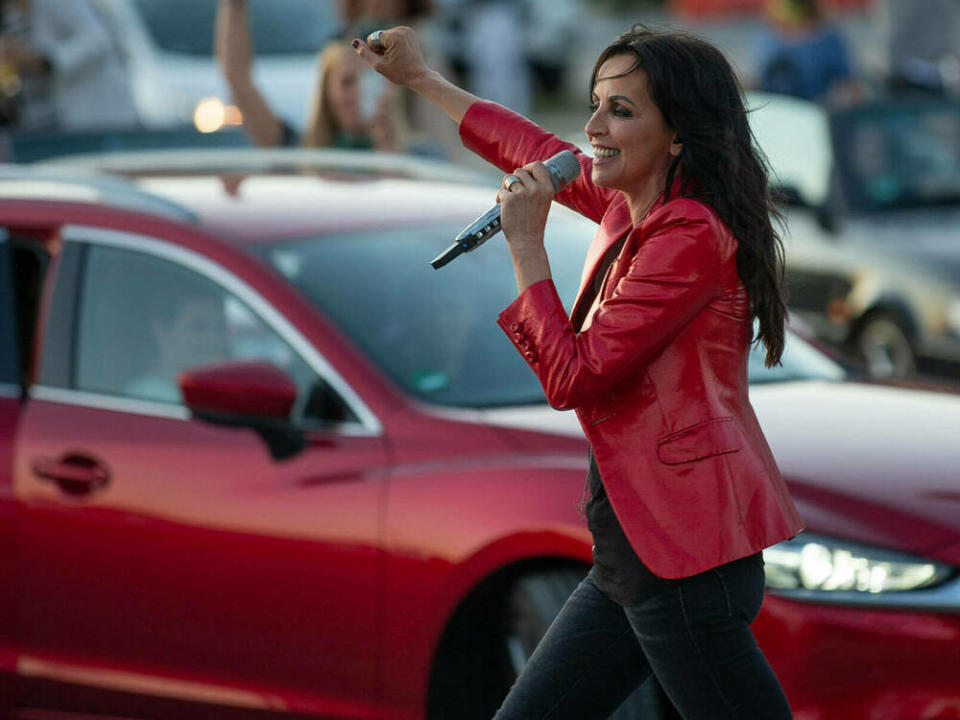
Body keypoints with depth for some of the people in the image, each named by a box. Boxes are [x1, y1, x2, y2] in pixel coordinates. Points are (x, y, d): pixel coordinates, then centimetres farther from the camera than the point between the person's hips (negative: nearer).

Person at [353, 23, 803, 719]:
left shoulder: (692, 236, -16)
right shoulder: (632, 211, 12)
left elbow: (571, 378, -17)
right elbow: (538, 150, 32)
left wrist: (526, 242, -11)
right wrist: (423, 80, 41)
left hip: (682, 550, -10)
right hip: (630, 555, 10)